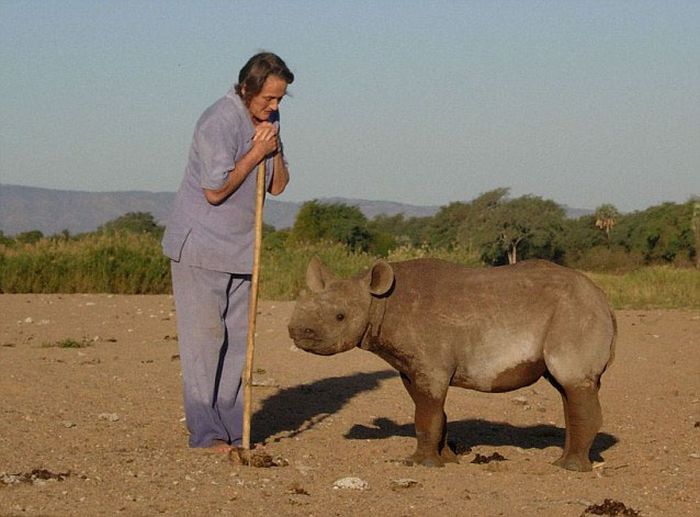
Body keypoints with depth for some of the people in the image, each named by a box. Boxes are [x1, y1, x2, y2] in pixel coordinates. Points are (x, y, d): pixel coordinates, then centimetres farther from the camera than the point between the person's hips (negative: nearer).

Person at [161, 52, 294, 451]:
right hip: (199, 247, -8)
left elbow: (278, 187, 8)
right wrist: (255, 153, -18)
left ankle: (232, 429, 11)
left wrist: (274, 151, -9)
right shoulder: (219, 121, -19)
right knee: (203, 338, -8)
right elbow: (215, 191, -21)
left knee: (238, 339, 6)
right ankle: (205, 433, -9)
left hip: (240, 250, 8)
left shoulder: (269, 120, 7)